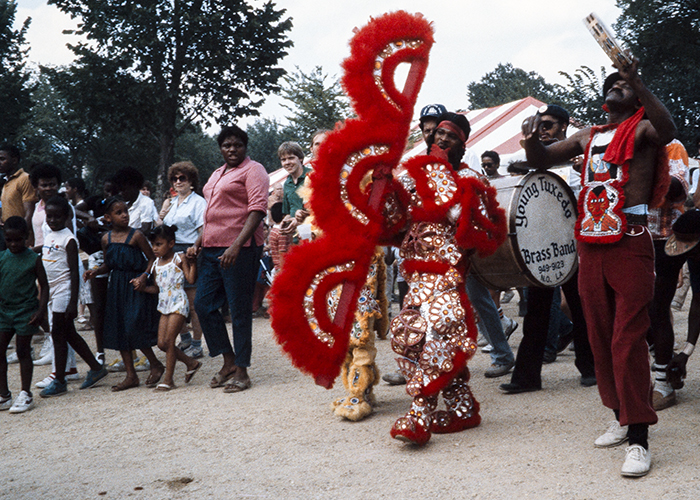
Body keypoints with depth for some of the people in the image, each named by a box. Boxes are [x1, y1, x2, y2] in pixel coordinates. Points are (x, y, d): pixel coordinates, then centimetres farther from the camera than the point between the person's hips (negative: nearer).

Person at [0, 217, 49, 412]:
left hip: (26, 311, -4)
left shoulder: (33, 259, -7)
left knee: (23, 351, 3)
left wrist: (40, 311, -12)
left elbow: (44, 286, -4)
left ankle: (26, 395, 14)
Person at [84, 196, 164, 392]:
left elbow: (152, 258, -4)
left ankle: (156, 365, 9)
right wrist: (95, 271, -2)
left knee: (134, 327, -13)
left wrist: (144, 276, -18)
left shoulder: (136, 235, -8)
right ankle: (131, 375, 16)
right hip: (116, 287, 6)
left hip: (135, 286, -6)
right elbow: (108, 265, 16)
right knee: (119, 330, 7)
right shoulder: (106, 239, 6)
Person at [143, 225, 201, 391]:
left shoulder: (179, 259, -5)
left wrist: (192, 263, -18)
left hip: (178, 304, -7)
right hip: (164, 305, 7)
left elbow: (191, 279, -13)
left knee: (168, 341, -10)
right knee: (162, 343, 3)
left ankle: (168, 380, -1)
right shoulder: (156, 264, 13)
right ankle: (191, 363, 21)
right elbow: (157, 288, 17)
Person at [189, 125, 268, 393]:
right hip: (212, 249, 9)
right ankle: (229, 362, 17)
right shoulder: (217, 174, 22)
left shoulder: (253, 170, -3)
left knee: (240, 310, -3)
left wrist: (237, 245, -24)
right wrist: (198, 242, 16)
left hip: (240, 248, -9)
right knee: (203, 304, 6)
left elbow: (258, 209, -15)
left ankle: (241, 371, 6)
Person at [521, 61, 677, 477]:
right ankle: (623, 418, 22)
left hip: (630, 245, -6)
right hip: (590, 246, 6)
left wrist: (637, 82, -33)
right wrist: (532, 139, -1)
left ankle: (639, 438, -8)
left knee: (628, 339, -11)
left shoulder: (642, 129, 1)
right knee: (601, 338, 10)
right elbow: (542, 160, 22)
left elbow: (668, 131, -23)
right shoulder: (589, 137, 19)